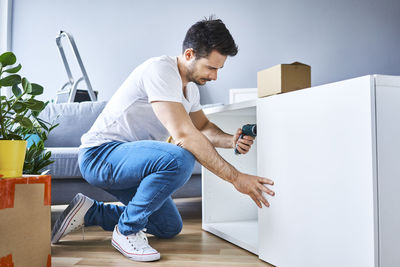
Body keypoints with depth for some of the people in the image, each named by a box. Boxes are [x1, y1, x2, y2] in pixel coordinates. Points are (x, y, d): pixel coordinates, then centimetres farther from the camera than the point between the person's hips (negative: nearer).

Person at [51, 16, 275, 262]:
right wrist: (236, 177, -30)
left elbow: (203, 127, 16)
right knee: (180, 159, -34)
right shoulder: (160, 71, -24)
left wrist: (231, 140, -8)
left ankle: (88, 212, 19)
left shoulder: (190, 86, 7)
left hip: (128, 161, 10)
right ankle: (127, 231, -12)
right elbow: (184, 135, -32)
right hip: (99, 155, -10)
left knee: (170, 228, 16)